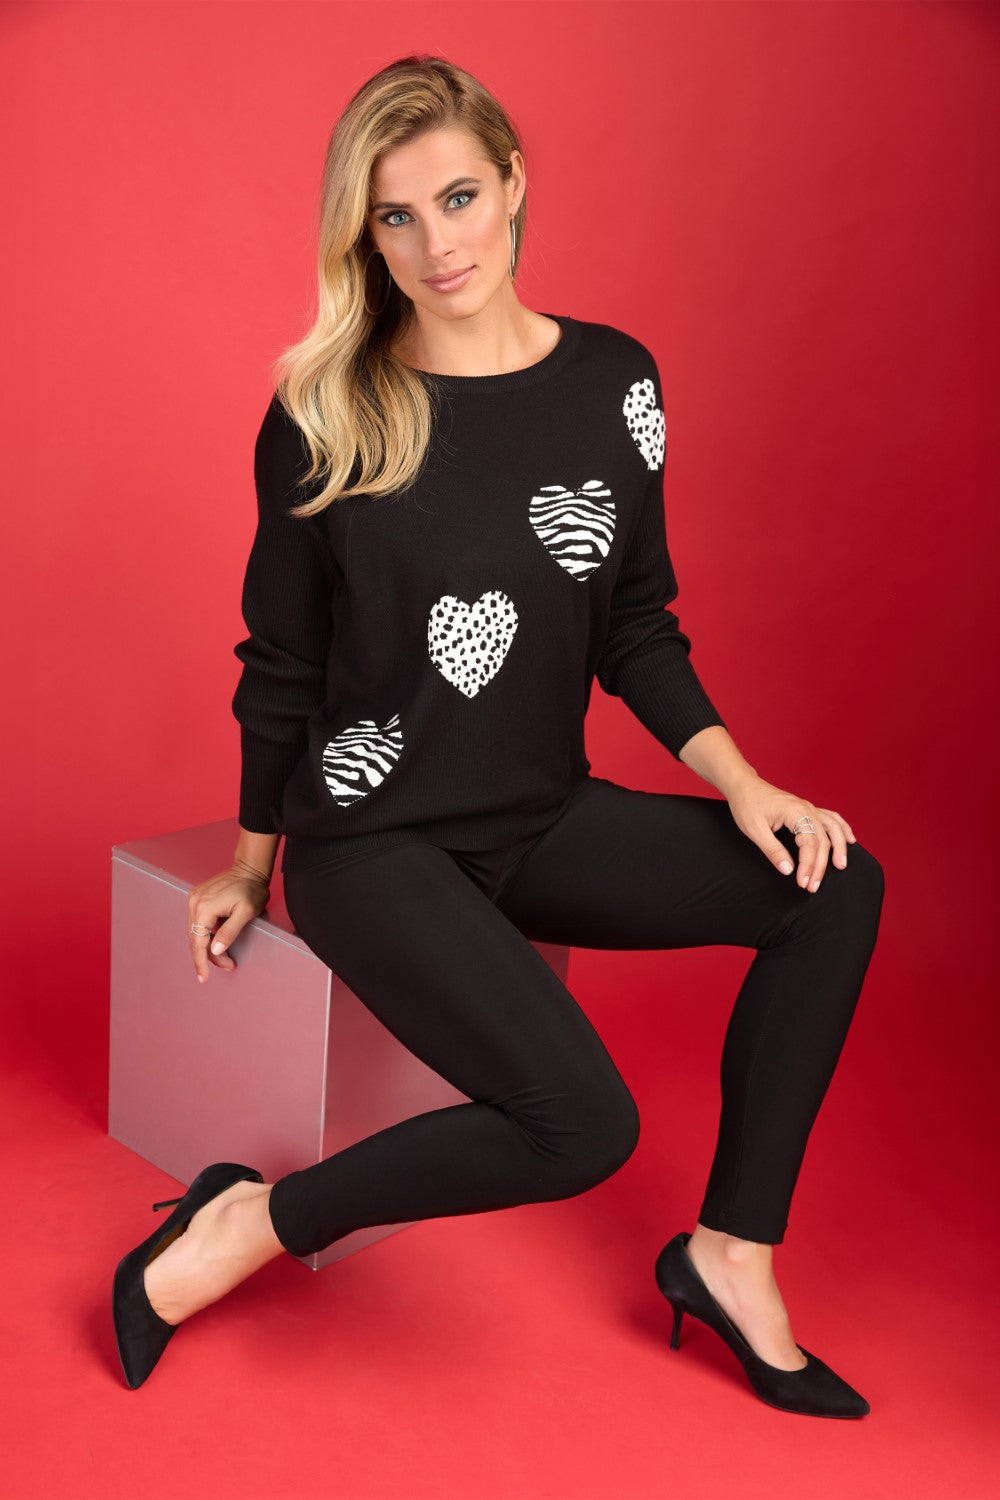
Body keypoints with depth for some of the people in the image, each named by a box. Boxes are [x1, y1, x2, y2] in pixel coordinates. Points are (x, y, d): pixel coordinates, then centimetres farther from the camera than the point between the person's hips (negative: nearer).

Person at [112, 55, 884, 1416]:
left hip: (542, 817, 5)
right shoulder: (325, 415, -8)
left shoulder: (613, 381, 2)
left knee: (834, 886, -13)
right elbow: (280, 663, 1)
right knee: (583, 1122, -23)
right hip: (374, 836, -5)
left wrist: (742, 785, -3)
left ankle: (732, 1254, -3)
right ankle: (245, 1227, -5)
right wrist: (250, 868, 9)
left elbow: (637, 629, 9)